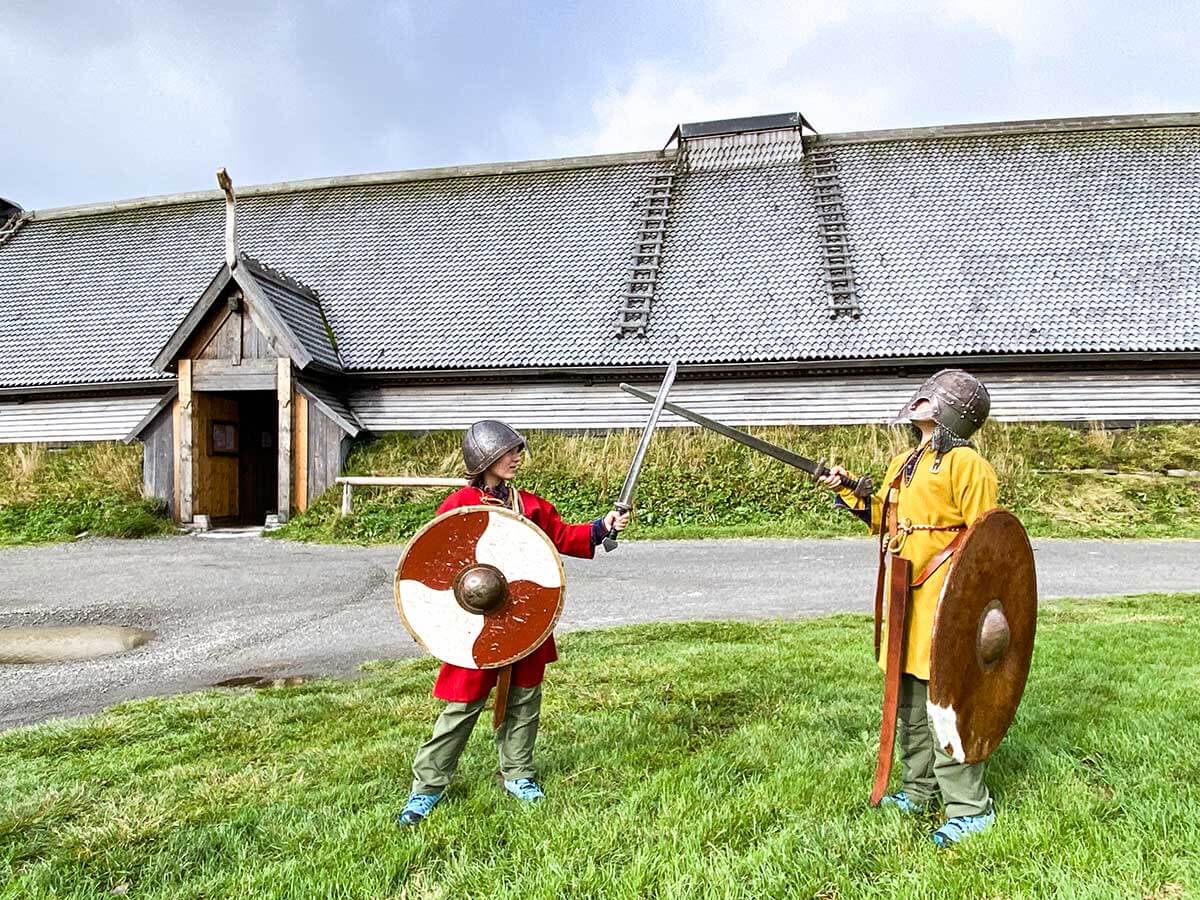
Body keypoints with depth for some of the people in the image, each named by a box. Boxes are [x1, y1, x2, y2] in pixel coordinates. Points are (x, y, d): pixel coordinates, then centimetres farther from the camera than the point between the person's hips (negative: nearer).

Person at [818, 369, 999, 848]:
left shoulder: (966, 464, -9)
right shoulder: (902, 464, 16)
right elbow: (880, 518, 21)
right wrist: (846, 491, 8)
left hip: (944, 598, -9)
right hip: (905, 596, 9)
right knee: (909, 699, 16)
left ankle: (970, 808, 9)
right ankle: (918, 791, 31)